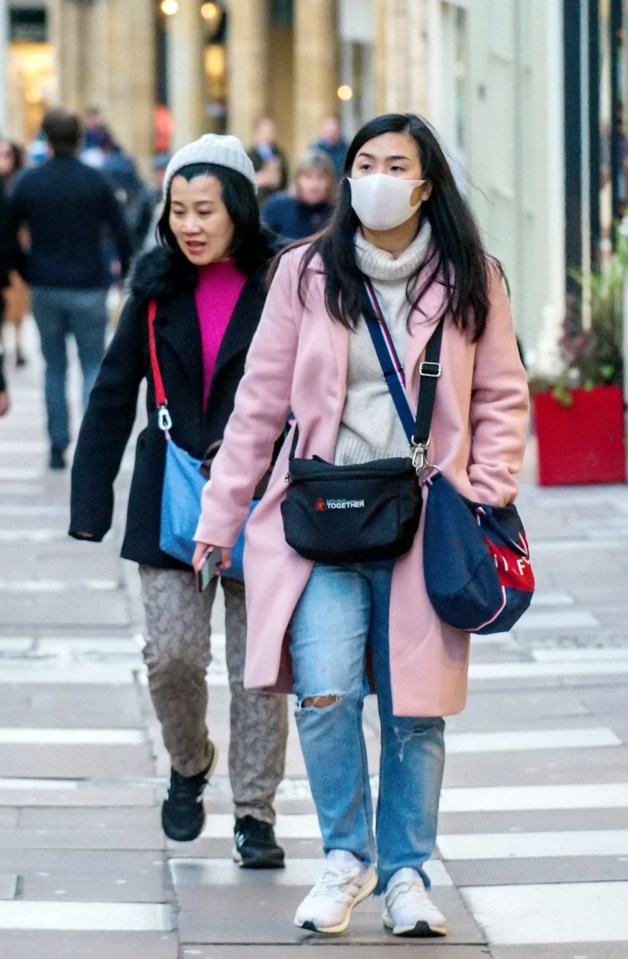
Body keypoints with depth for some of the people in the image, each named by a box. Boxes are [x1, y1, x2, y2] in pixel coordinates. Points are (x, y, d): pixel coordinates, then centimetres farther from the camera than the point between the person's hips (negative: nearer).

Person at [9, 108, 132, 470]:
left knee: (55, 368, 12)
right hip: (89, 287, -2)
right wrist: (124, 269, 13)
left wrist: (24, 271, 16)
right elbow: (121, 232, -4)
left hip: (45, 288, 2)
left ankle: (58, 447, 10)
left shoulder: (29, 182, -2)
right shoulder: (96, 181, -6)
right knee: (93, 366, 6)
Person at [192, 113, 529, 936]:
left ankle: (406, 872, 21)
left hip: (425, 524, 1)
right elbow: (261, 402, 7)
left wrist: (487, 493, -3)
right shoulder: (307, 274, 3)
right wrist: (220, 515, 7)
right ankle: (347, 858, 7)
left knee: (416, 708, 3)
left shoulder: (470, 281, 4)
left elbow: (503, 399, 10)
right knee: (324, 694, -14)